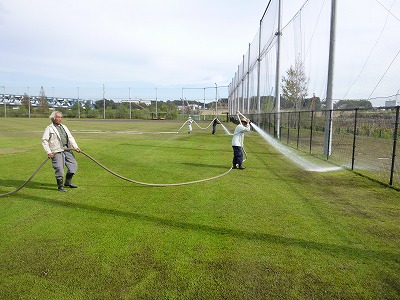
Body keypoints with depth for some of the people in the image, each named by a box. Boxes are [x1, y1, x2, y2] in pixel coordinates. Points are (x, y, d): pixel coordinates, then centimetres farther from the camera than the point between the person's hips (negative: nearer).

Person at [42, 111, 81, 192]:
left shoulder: (64, 127, 20)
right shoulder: (49, 128, 0)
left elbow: (70, 138, 18)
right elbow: (44, 141, -4)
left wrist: (76, 147, 5)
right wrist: (48, 152, -13)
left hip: (67, 150, 7)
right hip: (57, 151, -6)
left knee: (73, 164, 6)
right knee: (59, 168, -8)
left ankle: (68, 182, 22)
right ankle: (60, 186, 6)